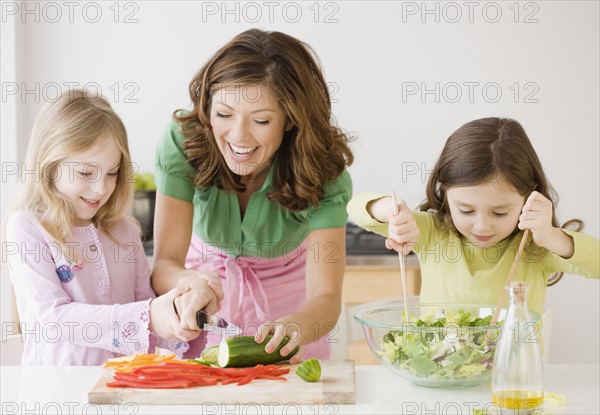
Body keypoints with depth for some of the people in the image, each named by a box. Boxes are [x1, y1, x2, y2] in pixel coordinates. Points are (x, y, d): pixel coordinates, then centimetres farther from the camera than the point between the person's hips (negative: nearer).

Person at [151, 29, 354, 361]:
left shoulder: (323, 171, -27)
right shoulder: (182, 142, -27)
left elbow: (326, 297, -32)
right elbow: (165, 263, -26)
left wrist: (293, 328, -55)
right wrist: (193, 283, -49)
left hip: (288, 296, 1)